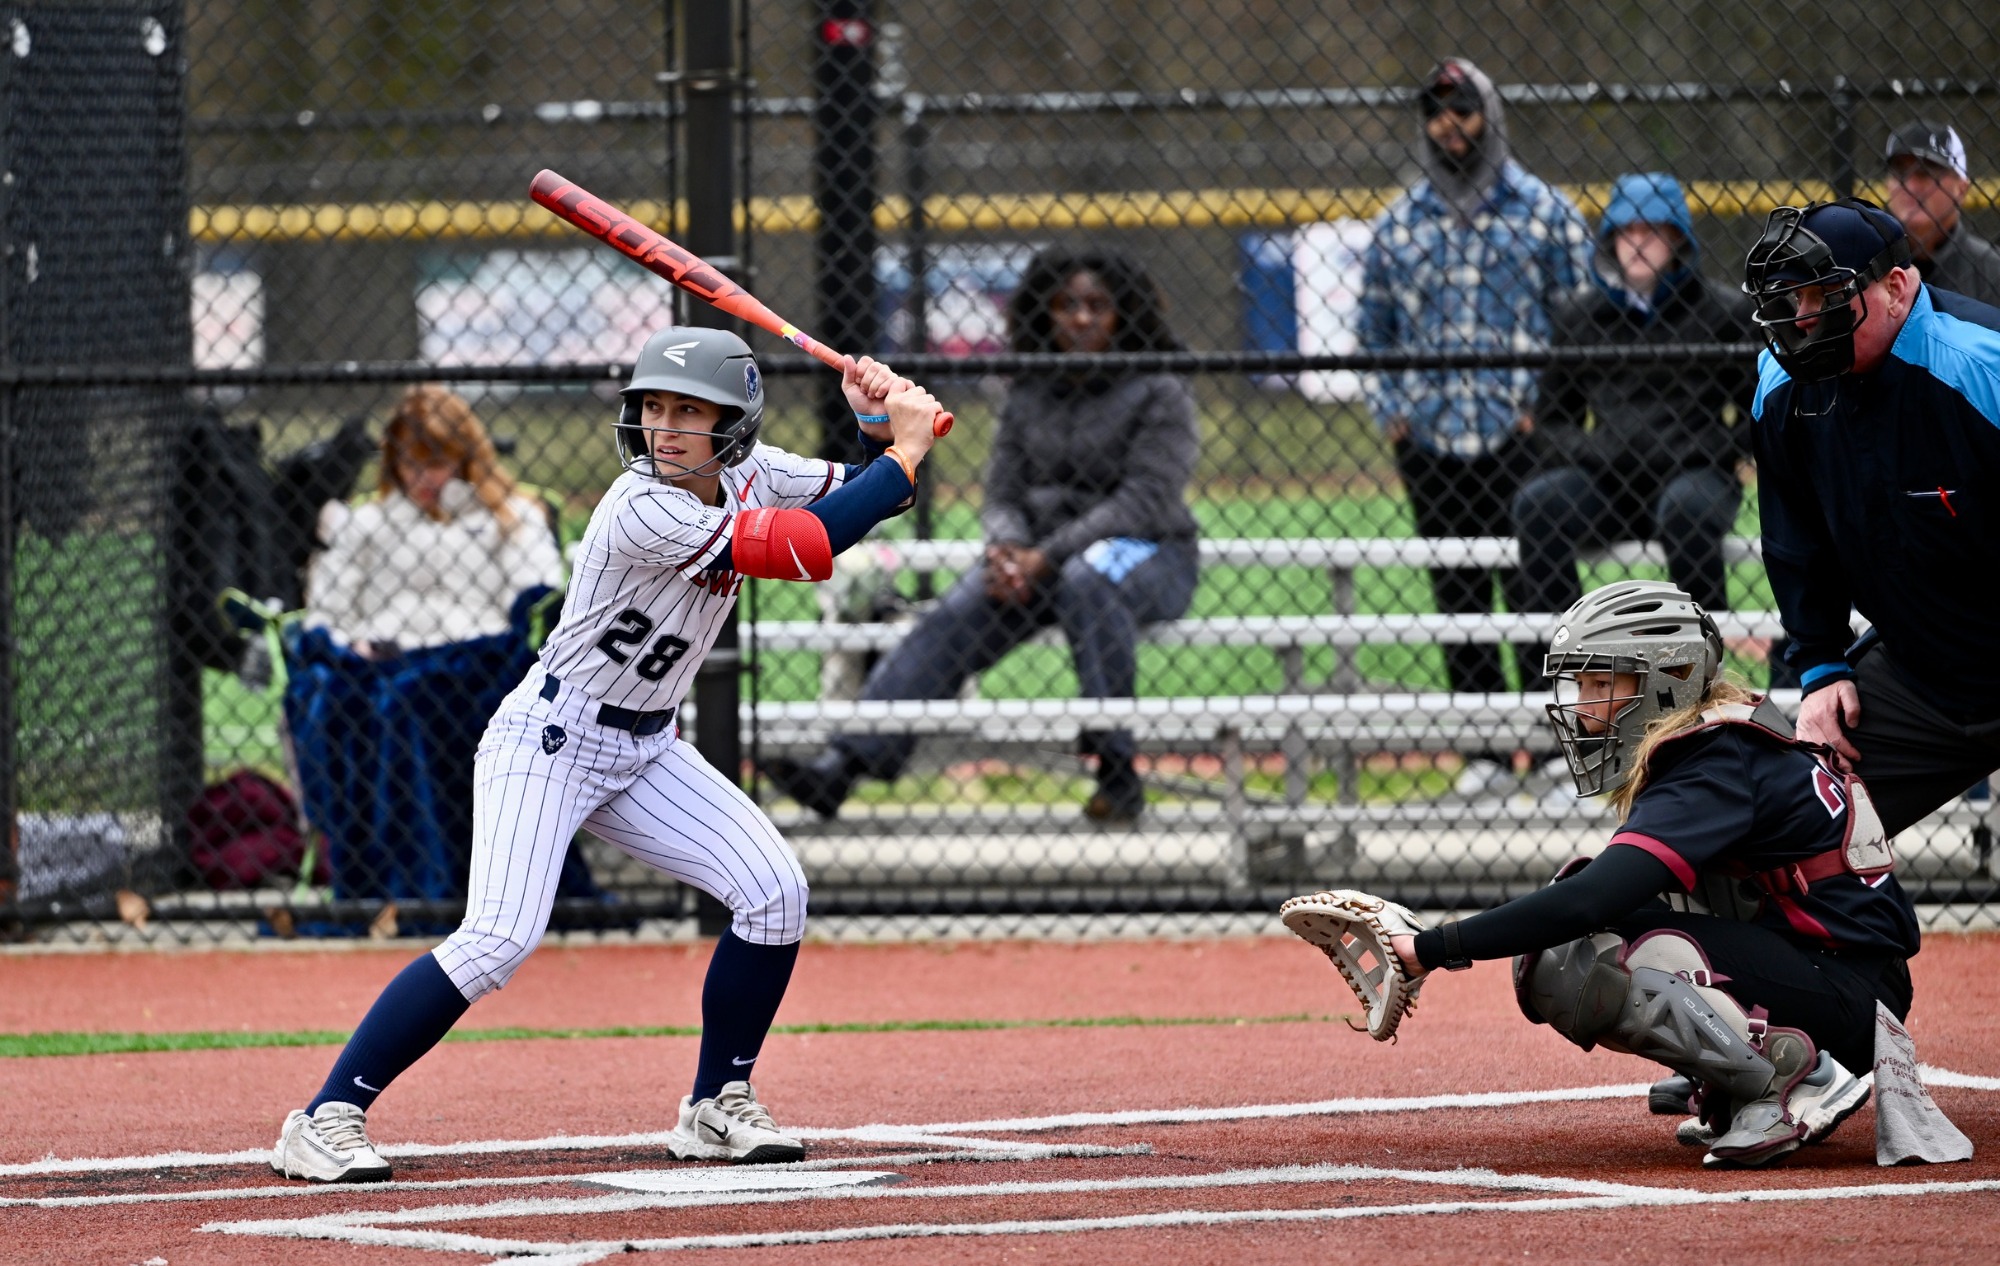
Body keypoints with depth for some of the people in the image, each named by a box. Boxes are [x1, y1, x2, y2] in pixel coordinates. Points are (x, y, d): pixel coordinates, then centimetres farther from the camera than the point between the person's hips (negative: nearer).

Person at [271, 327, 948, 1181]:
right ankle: (327, 1118, -16)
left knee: (773, 892, -6)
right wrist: (906, 448, -22)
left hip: (644, 750, 8)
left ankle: (717, 1109, 10)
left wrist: (881, 429, -12)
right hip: (548, 740, -8)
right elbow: (808, 550, -30)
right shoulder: (645, 511, -27)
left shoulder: (746, 475, -3)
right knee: (500, 938, -23)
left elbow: (864, 498, 9)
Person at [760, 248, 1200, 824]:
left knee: (1085, 579, -40)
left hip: (1149, 553, -4)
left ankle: (1117, 770, -36)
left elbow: (1147, 501, -13)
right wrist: (1007, 549, -16)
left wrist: (1048, 557, -22)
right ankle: (838, 768, -36)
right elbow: (1003, 495, 10)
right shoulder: (1027, 399, 13)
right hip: (1037, 555, 4)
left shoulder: (1159, 394, -3)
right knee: (950, 620, -22)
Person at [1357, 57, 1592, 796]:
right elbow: (1374, 329, 19)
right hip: (1429, 443, 4)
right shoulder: (1399, 224, 13)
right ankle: (1484, 747, 11)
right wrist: (1391, 410, 7)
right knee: (1457, 597, 5)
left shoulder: (1543, 212, 4)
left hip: (1518, 437, -4)